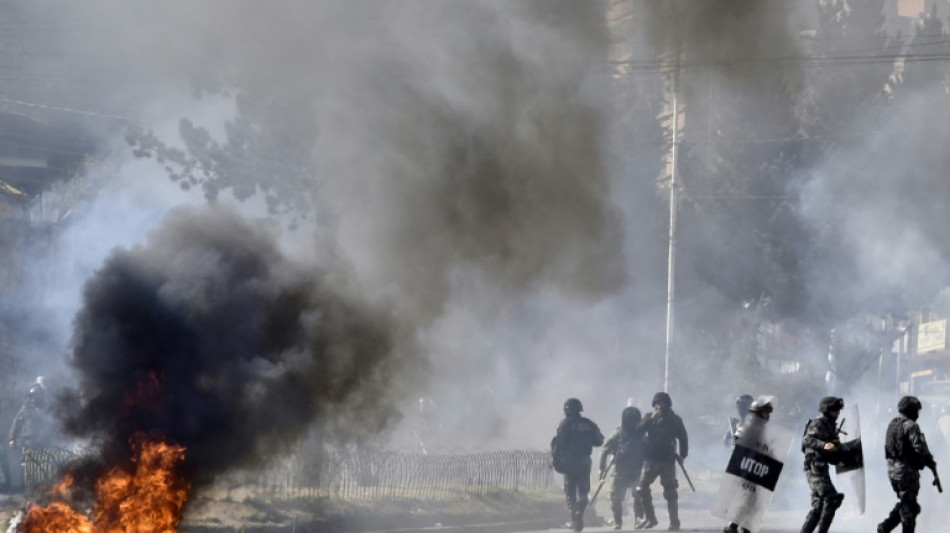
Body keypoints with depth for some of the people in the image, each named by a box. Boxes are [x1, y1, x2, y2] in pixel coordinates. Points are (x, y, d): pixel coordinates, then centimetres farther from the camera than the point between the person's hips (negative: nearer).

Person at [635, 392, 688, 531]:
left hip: (667, 460, -3)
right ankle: (649, 518, 11)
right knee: (642, 488, -1)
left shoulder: (674, 419, 1)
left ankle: (674, 522, 2)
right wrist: (651, 419, -20)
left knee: (670, 492, -2)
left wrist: (682, 454, 0)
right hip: (650, 459, 3)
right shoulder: (649, 418, 6)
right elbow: (638, 430, -9)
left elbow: (683, 437, 6)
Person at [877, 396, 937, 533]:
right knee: (909, 506, 1)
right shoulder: (911, 426, -17)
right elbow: (920, 449, -21)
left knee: (904, 502, 20)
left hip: (892, 470, 8)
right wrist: (931, 463, -7)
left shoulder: (892, 424, 10)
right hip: (907, 470, -8)